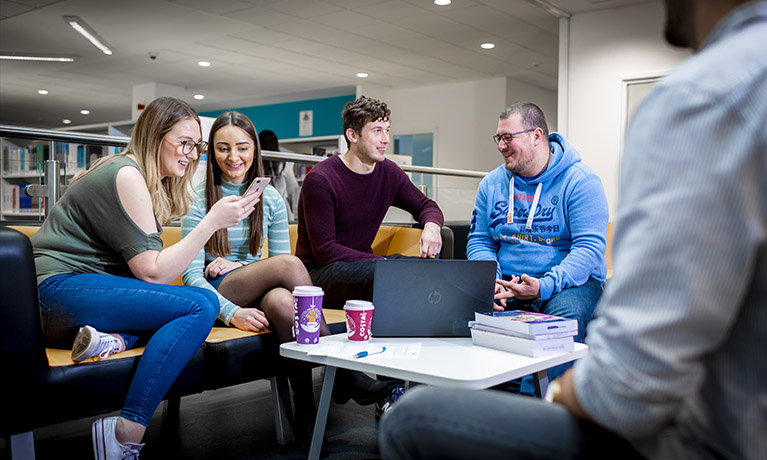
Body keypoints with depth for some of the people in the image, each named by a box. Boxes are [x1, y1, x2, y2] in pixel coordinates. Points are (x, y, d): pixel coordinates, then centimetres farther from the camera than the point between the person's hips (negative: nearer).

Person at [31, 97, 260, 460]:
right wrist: (212, 222, -17)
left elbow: (145, 265, 18)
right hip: (58, 290, -9)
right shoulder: (127, 175, -12)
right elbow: (152, 272, -16)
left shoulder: (155, 182, 19)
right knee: (200, 306, -23)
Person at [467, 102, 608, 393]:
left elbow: (590, 247, -14)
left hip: (571, 281, -3)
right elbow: (479, 241, 10)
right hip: (506, 281, 4)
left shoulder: (580, 181, -5)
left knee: (566, 316, -37)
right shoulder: (492, 183, 11)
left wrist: (545, 286, -28)